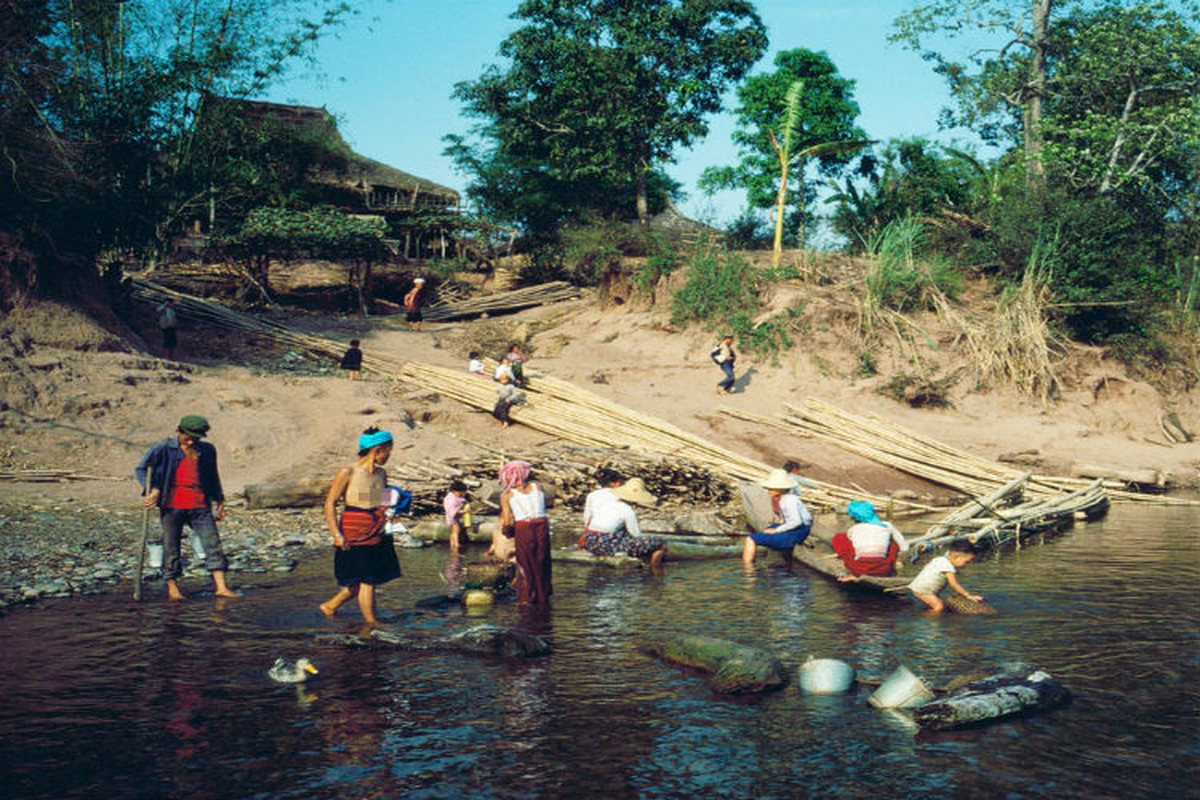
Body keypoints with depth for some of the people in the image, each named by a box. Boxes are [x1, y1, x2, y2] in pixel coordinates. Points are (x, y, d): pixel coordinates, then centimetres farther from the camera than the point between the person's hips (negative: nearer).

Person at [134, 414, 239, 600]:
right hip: (172, 504, -3)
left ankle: (221, 586, -4)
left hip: (199, 505, 3)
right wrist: (153, 489, -11)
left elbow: (213, 477, 26)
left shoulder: (207, 451, 13)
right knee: (171, 545, 0)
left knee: (213, 541, -5)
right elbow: (140, 470, 3)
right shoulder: (163, 448, 0)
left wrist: (220, 501, 27)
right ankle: (172, 587, 11)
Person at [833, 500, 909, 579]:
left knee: (838, 538, 19)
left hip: (859, 570, -2)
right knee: (895, 540, 28)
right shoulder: (887, 526, 13)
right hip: (883, 572, 2)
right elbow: (904, 547, 23)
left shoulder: (853, 529, 13)